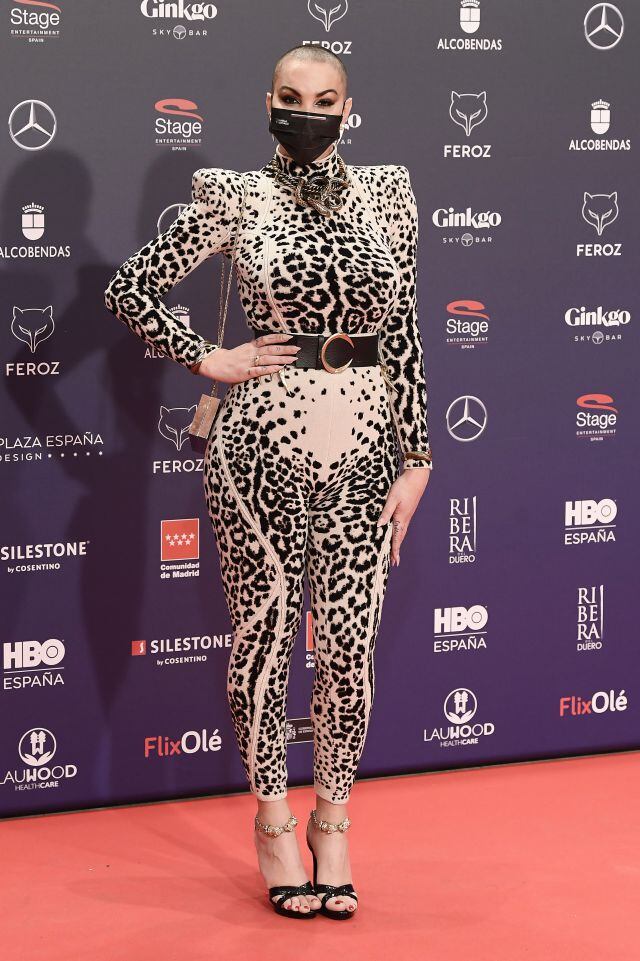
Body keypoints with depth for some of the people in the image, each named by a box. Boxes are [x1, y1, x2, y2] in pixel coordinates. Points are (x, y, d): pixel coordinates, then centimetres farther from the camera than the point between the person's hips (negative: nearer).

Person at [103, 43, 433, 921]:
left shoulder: (387, 194, 6)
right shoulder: (238, 199, 0)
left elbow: (405, 333, 6)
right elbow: (129, 290, 5)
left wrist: (415, 458, 3)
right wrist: (210, 360, -1)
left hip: (363, 444, 2)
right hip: (263, 444, -2)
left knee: (350, 646, 4)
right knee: (264, 634, 6)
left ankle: (333, 822, 23)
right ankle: (274, 822, 23)